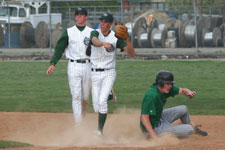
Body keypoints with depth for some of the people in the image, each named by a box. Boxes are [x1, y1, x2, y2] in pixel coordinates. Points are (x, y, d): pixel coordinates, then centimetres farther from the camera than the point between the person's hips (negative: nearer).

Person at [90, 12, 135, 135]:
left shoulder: (116, 38, -5)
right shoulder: (95, 33, -4)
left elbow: (132, 53, -12)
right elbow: (95, 41, -30)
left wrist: (127, 40, -30)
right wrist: (104, 44, -53)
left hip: (109, 73, -2)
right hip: (95, 73, 2)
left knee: (102, 101, -19)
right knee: (96, 104, 6)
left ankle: (100, 130, -14)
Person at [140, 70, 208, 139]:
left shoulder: (165, 88, -5)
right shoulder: (152, 95, -31)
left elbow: (182, 90, 3)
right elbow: (144, 117, -33)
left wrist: (189, 92, -22)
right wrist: (154, 136, -36)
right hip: (154, 128, -9)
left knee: (183, 109, 18)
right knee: (189, 130, -8)